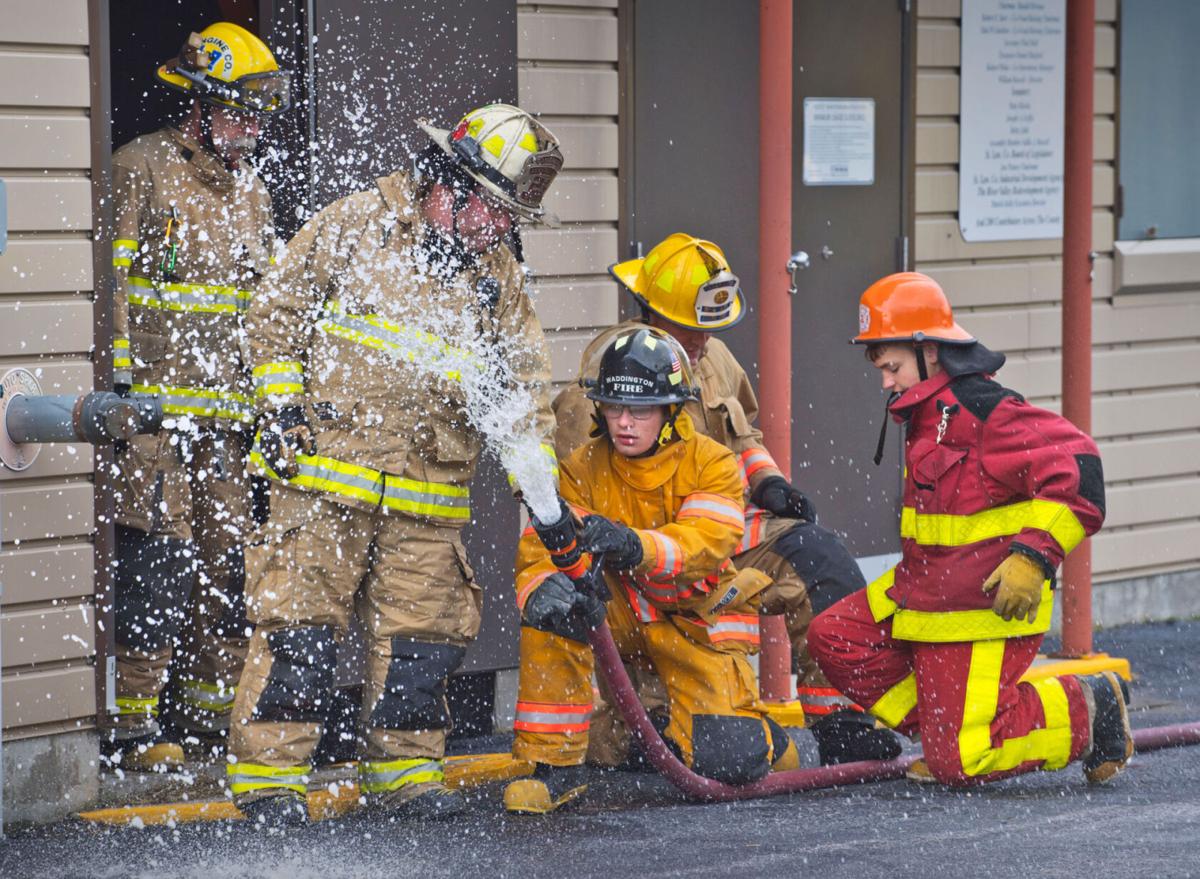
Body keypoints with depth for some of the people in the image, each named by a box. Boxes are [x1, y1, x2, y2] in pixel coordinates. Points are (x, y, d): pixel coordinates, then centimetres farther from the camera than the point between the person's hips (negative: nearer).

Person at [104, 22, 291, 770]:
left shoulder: (251, 191, 20)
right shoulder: (140, 170, -2)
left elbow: (267, 304, 26)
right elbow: (111, 285, -7)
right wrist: (120, 386, -13)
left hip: (228, 411, 7)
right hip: (154, 403, -7)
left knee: (229, 558, 7)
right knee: (160, 559, -11)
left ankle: (212, 709, 18)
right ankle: (132, 724, -7)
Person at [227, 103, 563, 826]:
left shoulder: (498, 276, 12)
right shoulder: (359, 225, -1)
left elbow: (526, 384, 11)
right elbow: (277, 309, 3)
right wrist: (282, 405, -5)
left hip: (429, 499, 5)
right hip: (325, 471, -5)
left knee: (424, 629, 5)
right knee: (302, 618, -6)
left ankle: (404, 769, 19)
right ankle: (267, 770, 0)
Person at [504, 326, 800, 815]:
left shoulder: (710, 464, -13)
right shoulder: (583, 469, -7)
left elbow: (705, 544, -30)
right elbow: (539, 549, -17)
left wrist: (633, 546, -50)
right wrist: (544, 588, -42)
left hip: (695, 621, -2)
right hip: (618, 614, 2)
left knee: (729, 760, -19)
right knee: (549, 605, -31)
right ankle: (555, 763, -22)